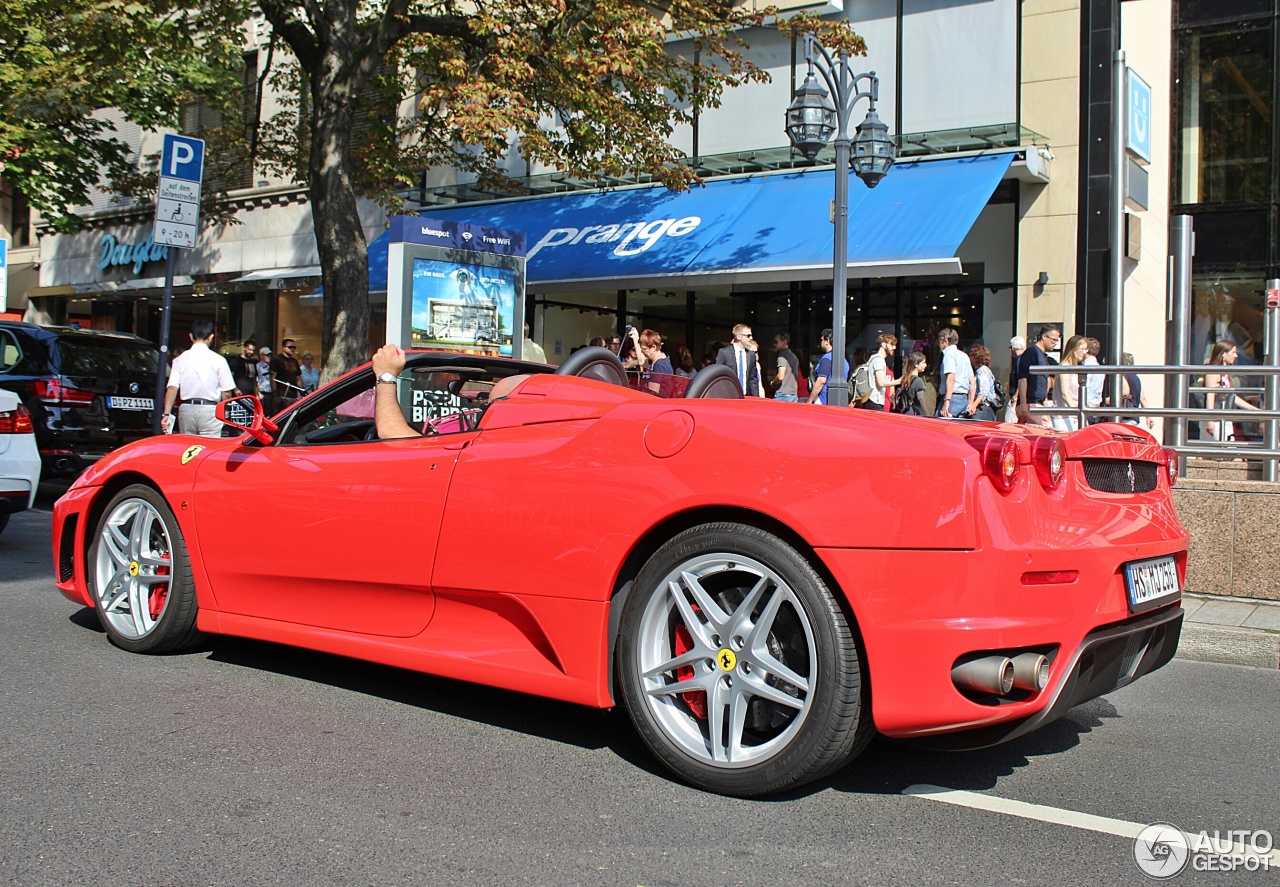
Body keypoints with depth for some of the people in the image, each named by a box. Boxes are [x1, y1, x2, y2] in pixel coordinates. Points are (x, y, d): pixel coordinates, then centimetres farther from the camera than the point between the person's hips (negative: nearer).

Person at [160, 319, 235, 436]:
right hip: (209, 409, -3)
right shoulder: (218, 360, -3)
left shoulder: (180, 360, 5)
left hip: (186, 409, 3)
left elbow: (172, 388, -4)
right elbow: (226, 393, -3)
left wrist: (166, 413, -6)